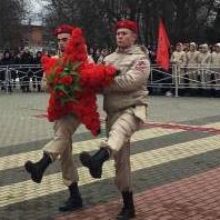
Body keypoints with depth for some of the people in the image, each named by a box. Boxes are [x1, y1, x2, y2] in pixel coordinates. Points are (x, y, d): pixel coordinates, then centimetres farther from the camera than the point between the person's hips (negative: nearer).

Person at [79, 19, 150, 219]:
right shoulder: (109, 58, 17)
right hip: (113, 111, 7)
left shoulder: (140, 58, -3)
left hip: (133, 108, -6)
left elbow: (129, 81, -19)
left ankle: (98, 159, -72)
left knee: (119, 129, -41)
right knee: (121, 159, 8)